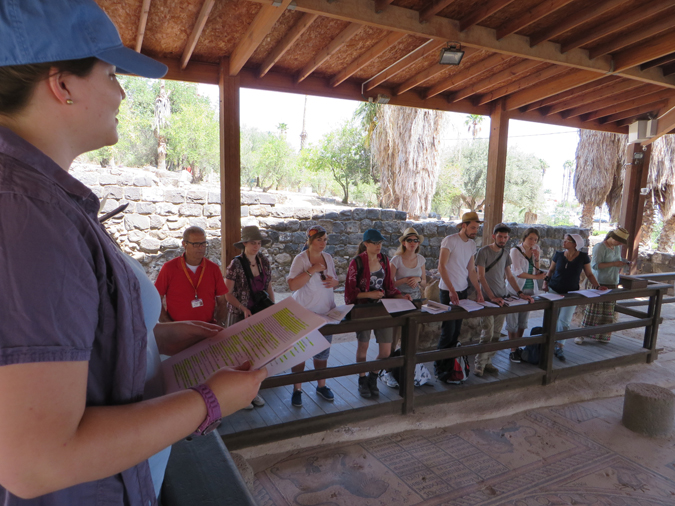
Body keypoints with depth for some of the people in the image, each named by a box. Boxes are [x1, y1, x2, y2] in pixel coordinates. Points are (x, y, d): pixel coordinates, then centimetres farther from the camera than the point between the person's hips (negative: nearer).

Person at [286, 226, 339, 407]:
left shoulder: (328, 258, 6)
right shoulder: (300, 259, -12)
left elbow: (336, 281, 16)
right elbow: (292, 285, -21)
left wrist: (334, 282, -8)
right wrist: (312, 270, -26)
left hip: (326, 312, 5)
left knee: (323, 351, 14)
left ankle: (321, 386, 30)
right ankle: (297, 389, 18)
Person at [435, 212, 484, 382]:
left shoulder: (472, 244, 10)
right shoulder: (450, 240, -12)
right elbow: (441, 267, -19)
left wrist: (478, 290, 11)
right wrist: (452, 290, -25)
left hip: (463, 291, 7)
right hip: (448, 292, -7)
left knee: (456, 331, 8)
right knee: (448, 331, -6)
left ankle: (449, 365, 18)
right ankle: (439, 367, 7)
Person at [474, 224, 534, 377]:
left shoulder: (505, 254, 13)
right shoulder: (484, 252, -8)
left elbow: (509, 276, 17)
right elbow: (481, 276, -14)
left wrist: (520, 293, 3)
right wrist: (492, 297, -20)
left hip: (502, 298, 6)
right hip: (487, 299, -6)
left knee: (496, 334, 7)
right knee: (487, 334, -8)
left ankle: (487, 361, 17)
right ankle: (479, 364, 3)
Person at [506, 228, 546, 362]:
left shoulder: (534, 251, 9)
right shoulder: (515, 251, -9)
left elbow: (536, 272, 7)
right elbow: (517, 272, -16)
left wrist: (537, 259, -5)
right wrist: (536, 277, -14)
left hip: (530, 290, 6)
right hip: (516, 290, -6)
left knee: (523, 321, 12)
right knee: (513, 322, -2)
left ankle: (518, 348, 23)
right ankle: (513, 351, 6)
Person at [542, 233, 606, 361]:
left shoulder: (583, 257, -6)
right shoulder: (559, 255, -3)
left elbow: (589, 274, 2)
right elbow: (551, 270, 10)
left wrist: (597, 286, -11)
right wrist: (546, 281, -4)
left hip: (571, 293, -1)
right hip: (554, 291, 2)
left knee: (564, 320, -6)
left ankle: (559, 347, 8)